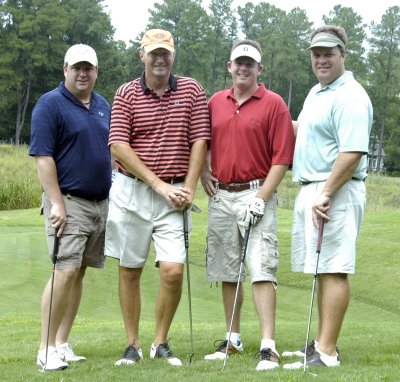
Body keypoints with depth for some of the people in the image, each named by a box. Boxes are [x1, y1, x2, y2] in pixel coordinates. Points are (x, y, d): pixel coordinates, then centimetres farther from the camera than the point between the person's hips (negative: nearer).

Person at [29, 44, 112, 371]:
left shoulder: (103, 106, 14)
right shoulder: (50, 104, -7)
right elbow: (43, 157, -13)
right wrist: (57, 203, -19)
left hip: (102, 202, 7)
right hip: (69, 202, -7)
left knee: (79, 273, 7)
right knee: (65, 272, -14)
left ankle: (62, 344, 12)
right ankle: (47, 349, -8)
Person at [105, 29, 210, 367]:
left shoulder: (191, 91, 4)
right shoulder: (126, 94, 1)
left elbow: (200, 141, 1)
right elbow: (118, 146, -7)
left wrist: (188, 189, -7)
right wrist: (158, 184, -11)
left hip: (172, 195, 0)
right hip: (131, 190, 0)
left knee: (173, 271, -10)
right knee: (130, 270, 5)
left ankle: (161, 343, 8)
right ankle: (133, 346, 15)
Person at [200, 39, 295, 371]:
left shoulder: (274, 104, -4)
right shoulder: (215, 102, 11)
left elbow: (282, 157, -8)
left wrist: (261, 198, -15)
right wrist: (203, 172, 8)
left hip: (256, 196, -5)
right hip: (220, 196, 5)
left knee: (262, 269, -12)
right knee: (227, 271, 11)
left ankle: (268, 347, -15)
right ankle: (233, 339, 22)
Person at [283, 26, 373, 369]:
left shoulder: (350, 97, -14)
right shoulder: (316, 92, 18)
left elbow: (352, 153, -22)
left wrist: (325, 194, -23)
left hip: (336, 193, -10)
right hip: (311, 190, 10)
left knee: (333, 271, -10)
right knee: (322, 270, 13)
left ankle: (327, 354, -10)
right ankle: (323, 342, 20)